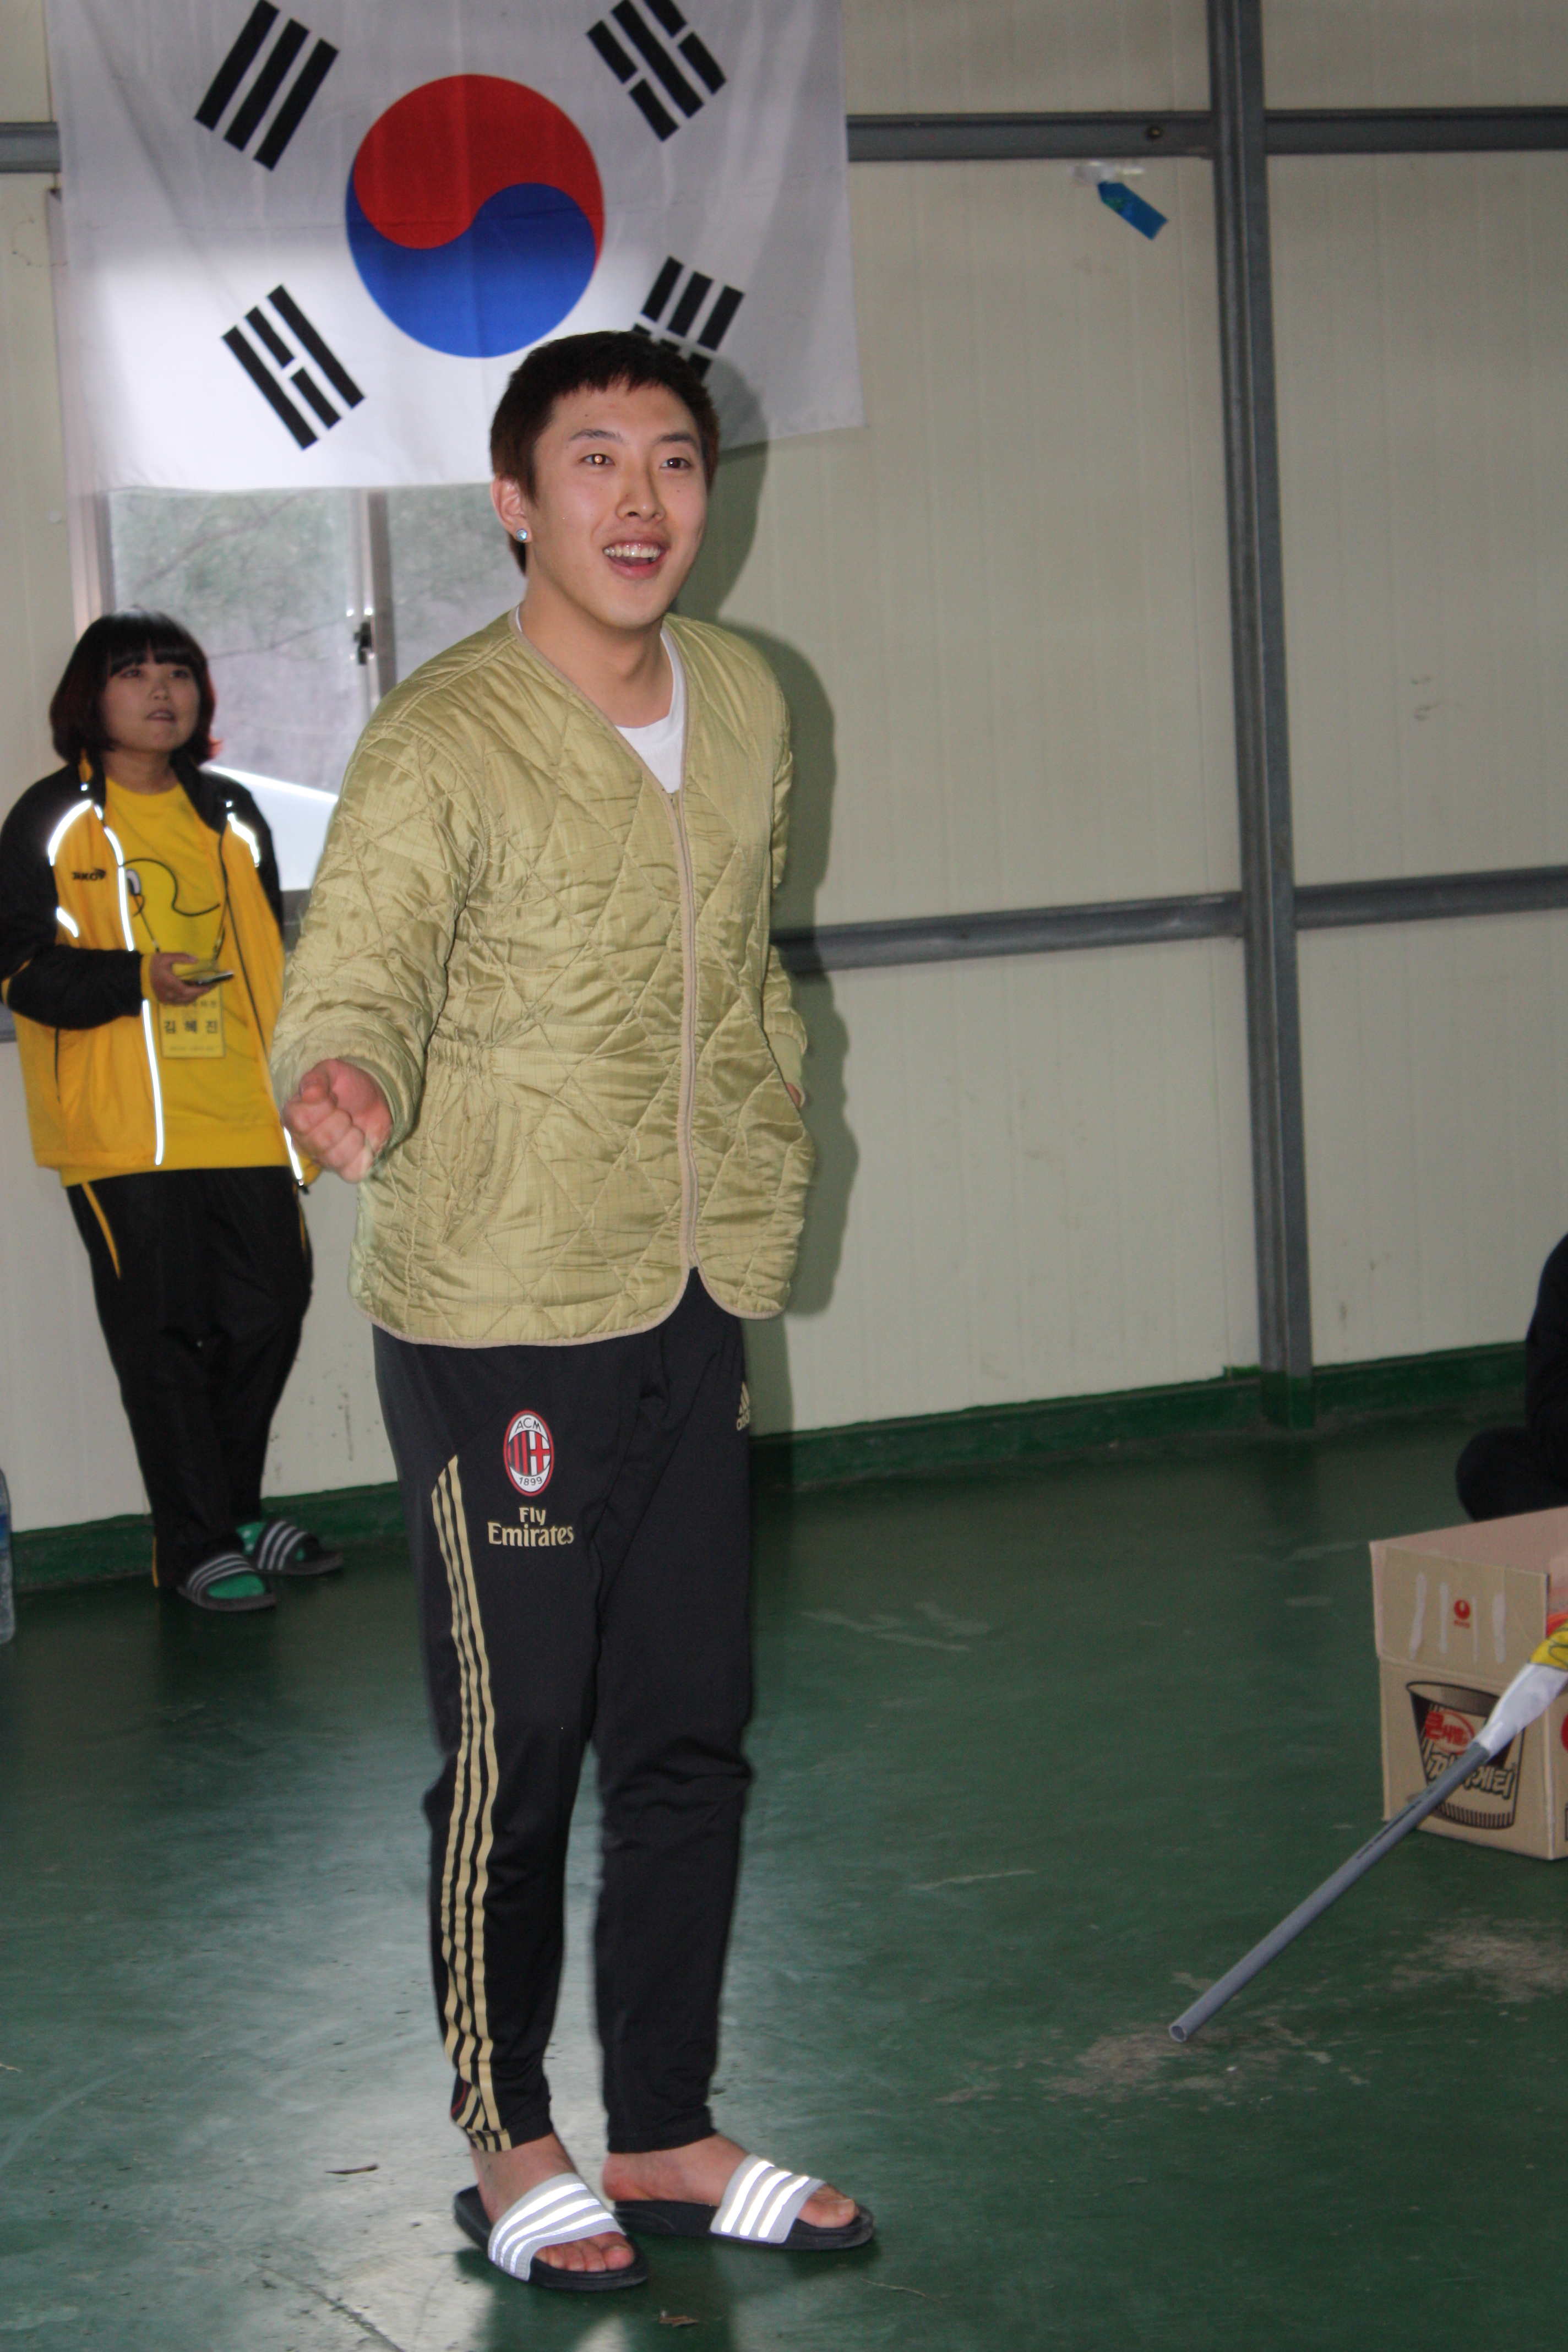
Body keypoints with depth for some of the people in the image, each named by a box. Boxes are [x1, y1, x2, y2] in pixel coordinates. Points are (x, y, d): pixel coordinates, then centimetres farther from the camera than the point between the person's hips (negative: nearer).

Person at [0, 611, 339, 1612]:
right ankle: (197, 1547, 9)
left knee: (270, 1311, 5)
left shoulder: (232, 815, 15)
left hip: (242, 1118, 5)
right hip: (124, 1130, -5)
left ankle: (239, 1513, 24)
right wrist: (135, 978, -19)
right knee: (163, 1336, -1)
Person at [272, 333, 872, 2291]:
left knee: (692, 1731, 12)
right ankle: (507, 2145, 21)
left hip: (691, 1309, 6)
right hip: (497, 1322, -6)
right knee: (518, 1742, 2)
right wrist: (346, 1078, -48)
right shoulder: (438, 748, -15)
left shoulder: (745, 703, 6)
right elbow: (355, 980, -26)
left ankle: (664, 2133, 26)